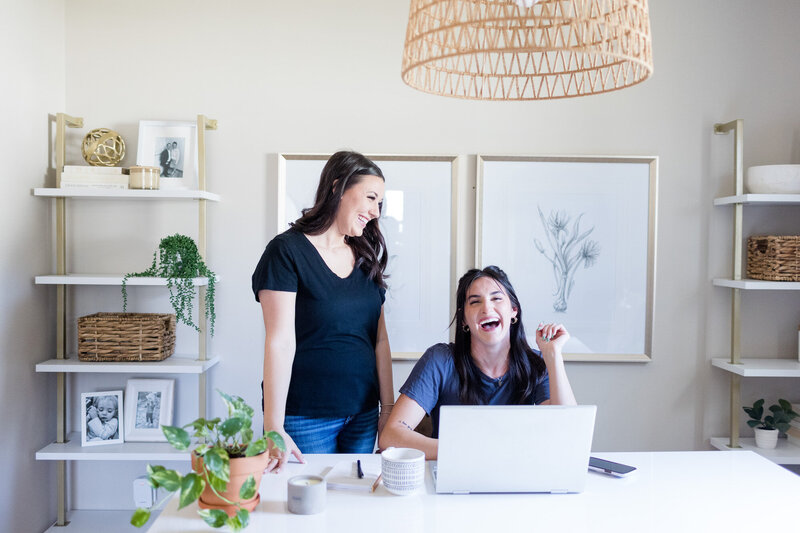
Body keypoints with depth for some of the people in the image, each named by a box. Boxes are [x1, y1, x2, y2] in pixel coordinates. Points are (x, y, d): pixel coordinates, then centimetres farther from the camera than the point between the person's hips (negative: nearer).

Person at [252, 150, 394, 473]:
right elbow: (280, 342, -15)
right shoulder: (288, 250, -9)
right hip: (305, 420, -6)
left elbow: (379, 339, 10)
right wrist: (274, 428, -19)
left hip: (363, 415, 6)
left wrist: (388, 407, 6)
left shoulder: (365, 257, 11)